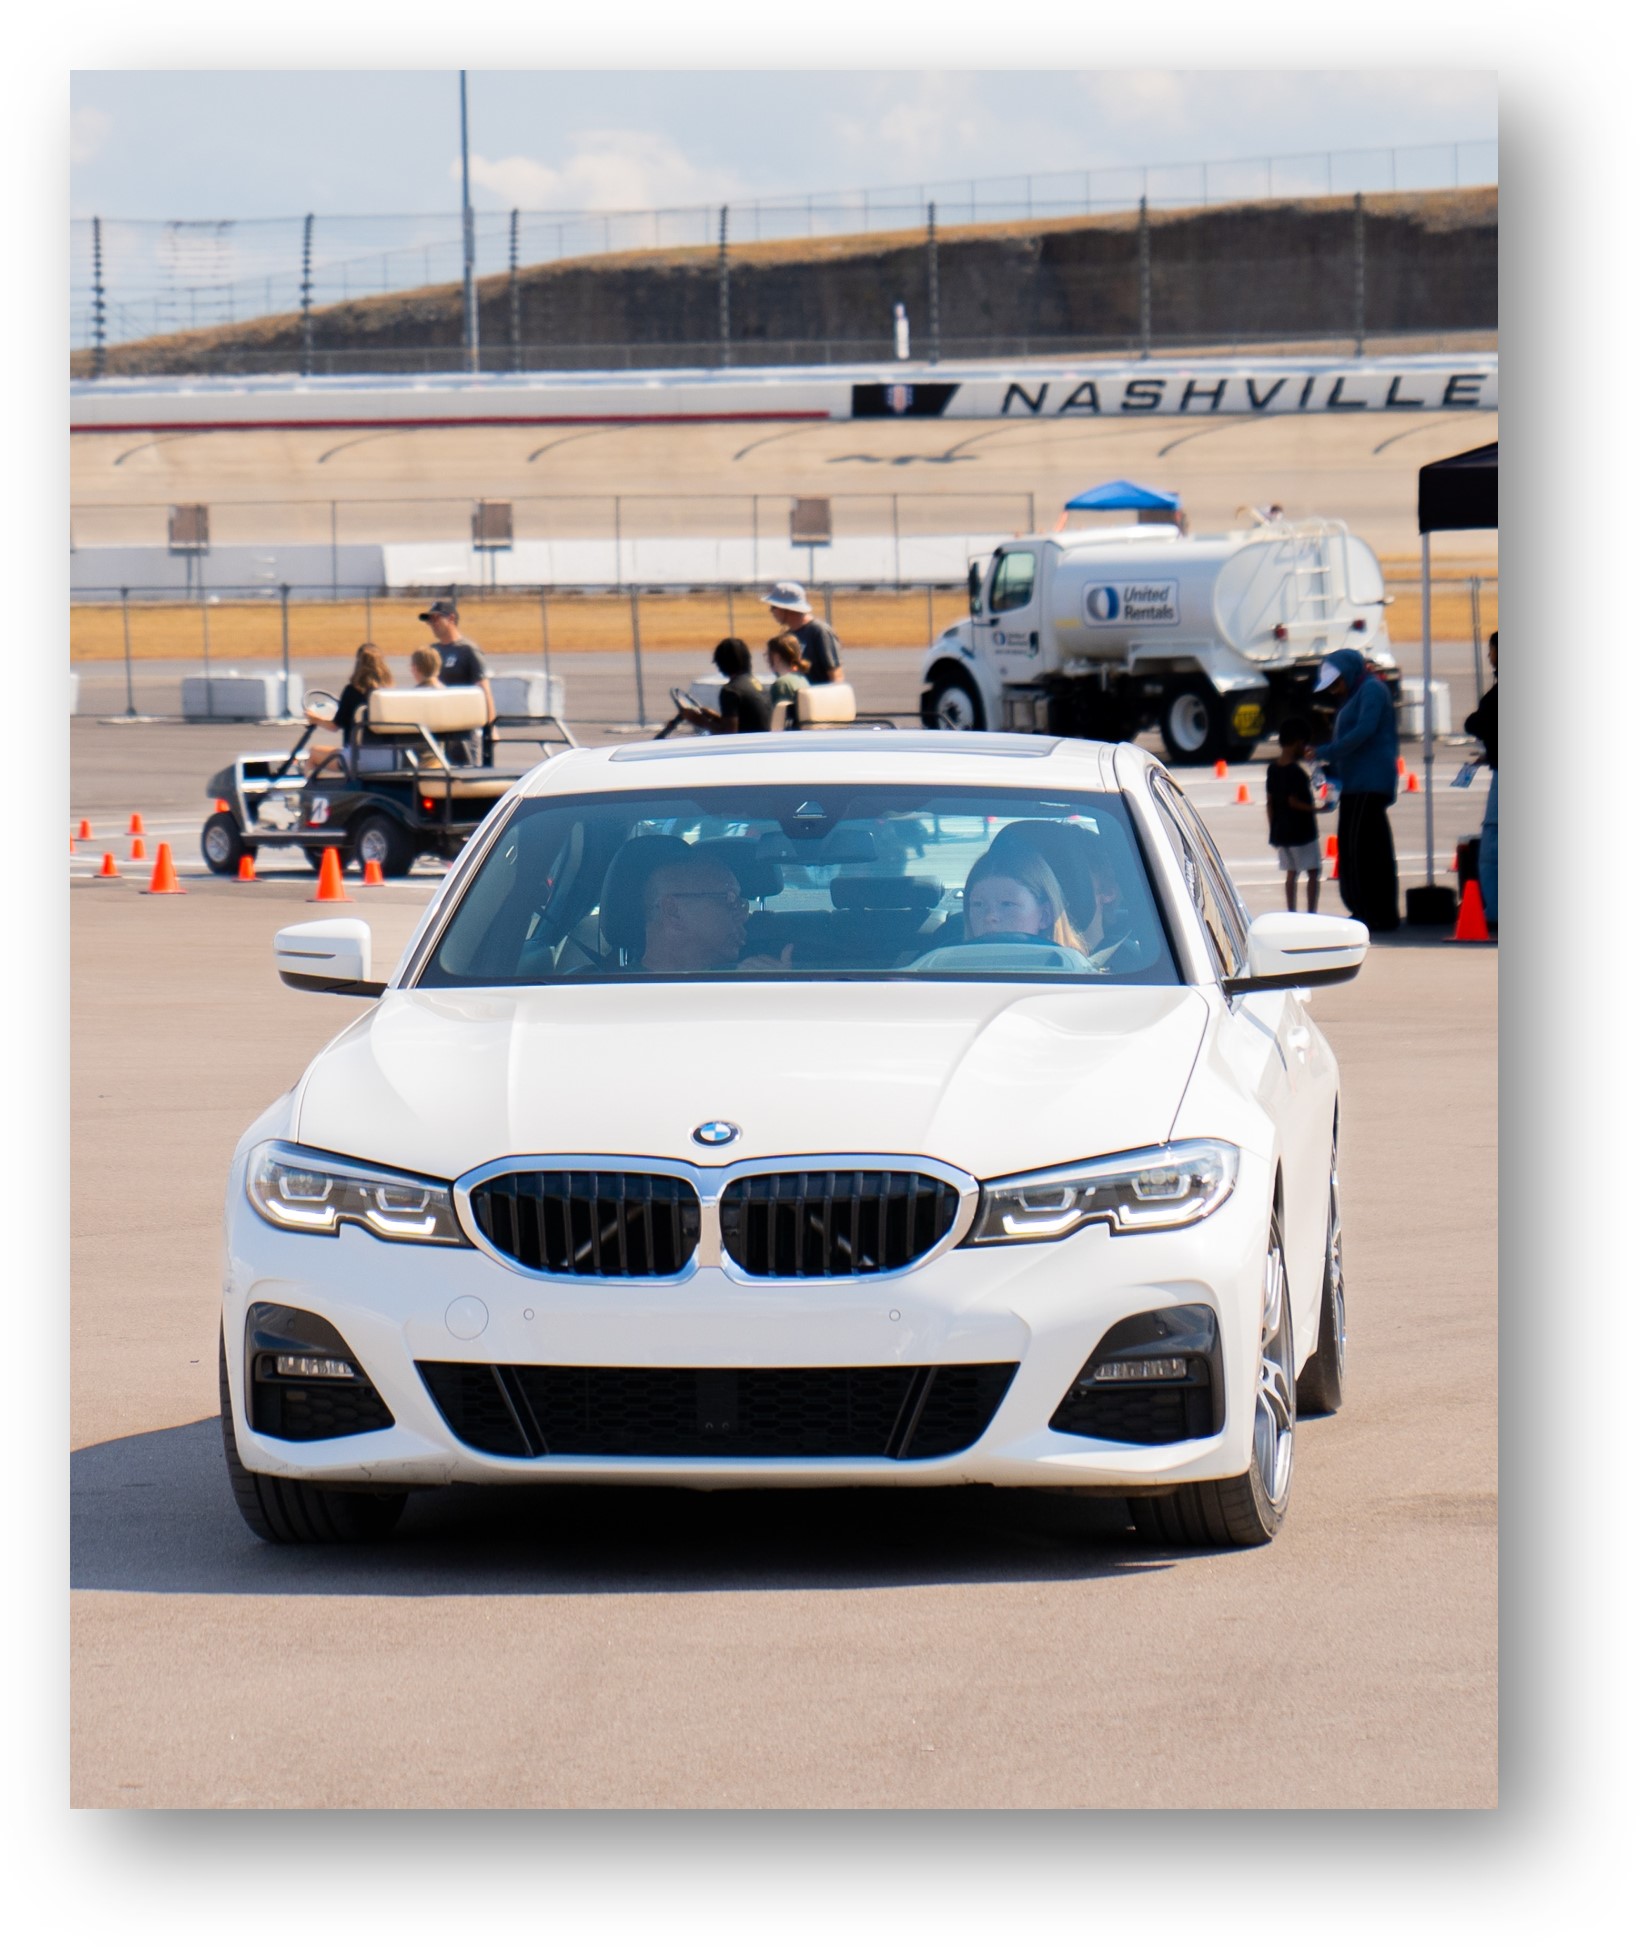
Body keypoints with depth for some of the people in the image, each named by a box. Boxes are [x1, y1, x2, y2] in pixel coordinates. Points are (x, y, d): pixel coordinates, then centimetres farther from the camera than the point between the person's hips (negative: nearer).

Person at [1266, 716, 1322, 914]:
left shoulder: (1273, 768, 7)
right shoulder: (1296, 771, -16)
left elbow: (1269, 803, 10)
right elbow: (1293, 801, -20)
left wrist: (1273, 829, 15)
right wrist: (1315, 808, -14)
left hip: (1280, 831, 8)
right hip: (1301, 830, -8)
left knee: (1292, 872, 13)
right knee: (1313, 873, -2)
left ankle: (1291, 913, 13)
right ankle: (1311, 913, -8)